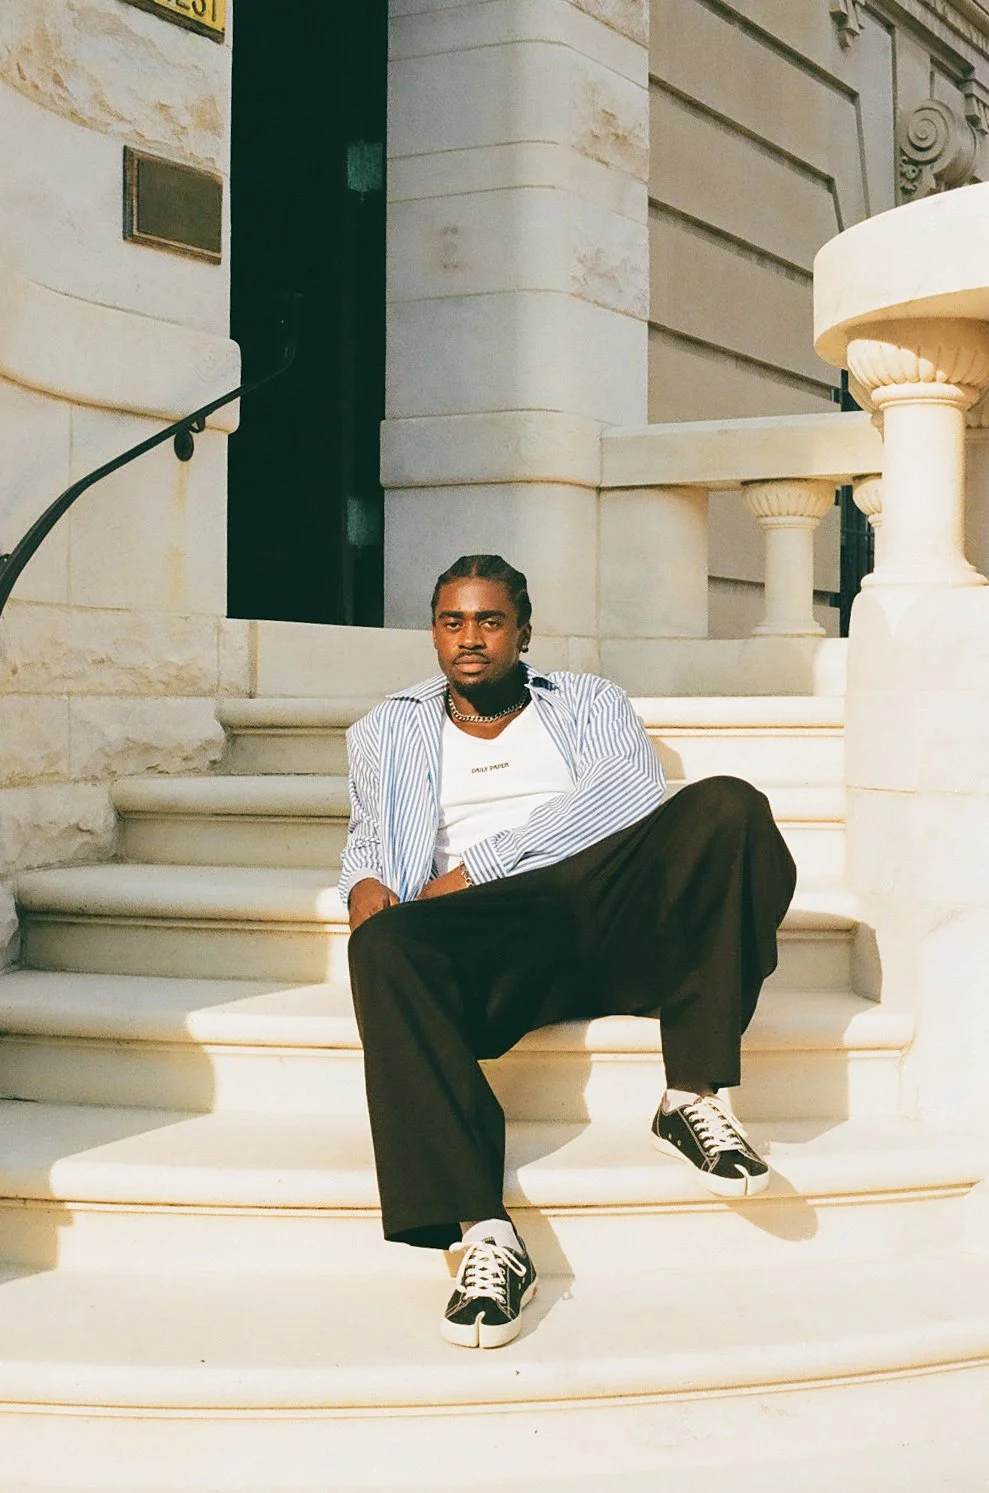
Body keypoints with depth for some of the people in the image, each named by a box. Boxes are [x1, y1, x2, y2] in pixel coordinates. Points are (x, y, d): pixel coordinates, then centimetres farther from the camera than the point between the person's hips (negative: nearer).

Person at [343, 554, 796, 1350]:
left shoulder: (591, 702, 23)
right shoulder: (388, 731, 31)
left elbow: (633, 794, 4)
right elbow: (367, 836, 31)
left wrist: (475, 869, -7)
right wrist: (365, 881, 2)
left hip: (612, 911, 0)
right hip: (487, 942, 0)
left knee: (727, 806, -28)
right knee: (384, 949, -36)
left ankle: (694, 1096, -27)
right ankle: (483, 1232, -42)